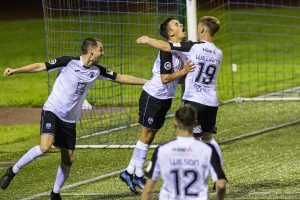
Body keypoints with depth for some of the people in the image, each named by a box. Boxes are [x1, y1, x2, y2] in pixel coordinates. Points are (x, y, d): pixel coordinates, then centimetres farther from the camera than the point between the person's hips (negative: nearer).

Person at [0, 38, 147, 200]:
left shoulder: (97, 71, 4)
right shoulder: (69, 62, -11)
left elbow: (120, 78, 14)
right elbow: (40, 67, -9)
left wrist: (146, 81, 16)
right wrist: (14, 71, -14)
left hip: (70, 120, 6)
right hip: (52, 111, -6)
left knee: (68, 159, 2)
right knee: (45, 146, -28)